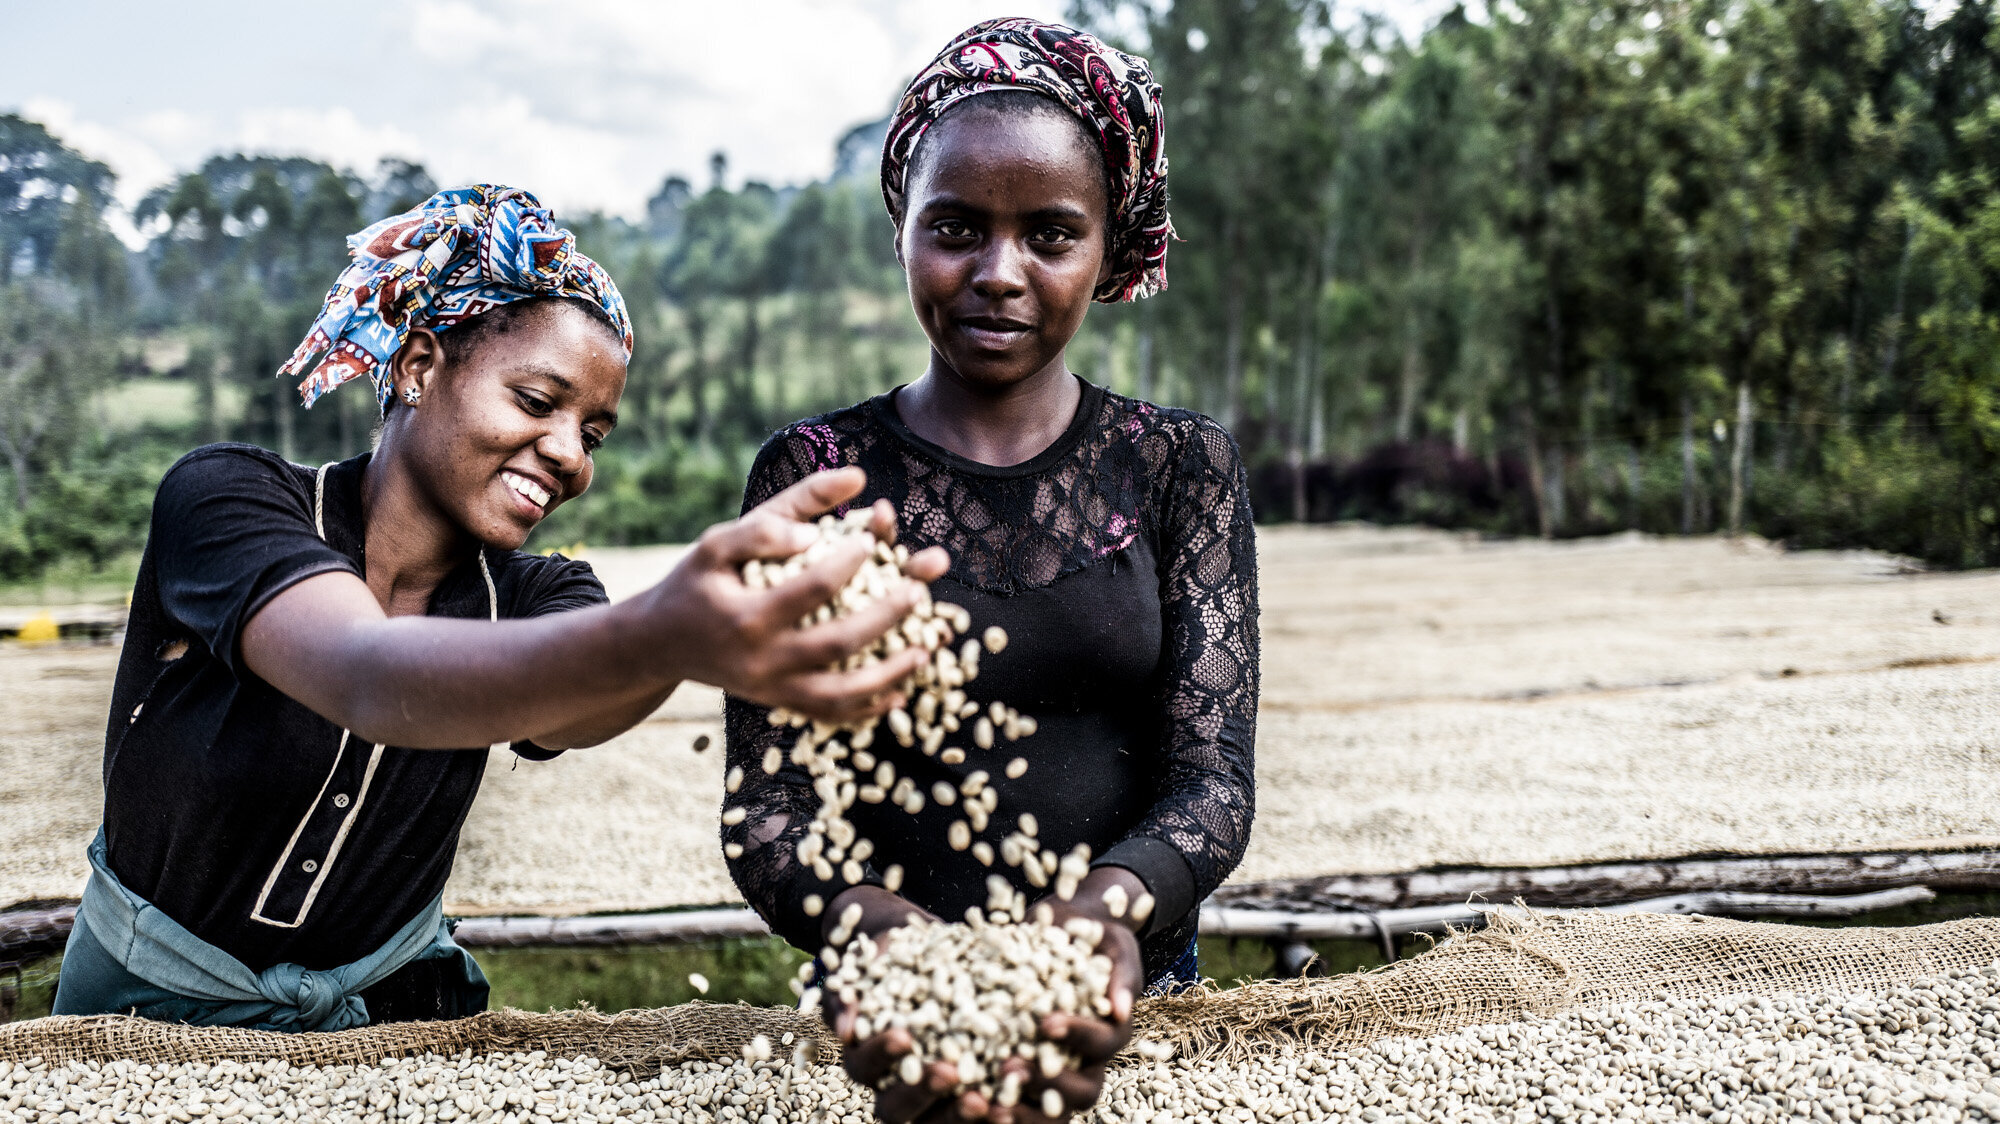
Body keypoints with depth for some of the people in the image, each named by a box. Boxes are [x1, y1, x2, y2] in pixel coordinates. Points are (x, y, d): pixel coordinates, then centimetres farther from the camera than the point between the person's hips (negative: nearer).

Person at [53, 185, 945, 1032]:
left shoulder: (530, 599, -8)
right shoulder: (221, 497, -18)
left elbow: (567, 709, -31)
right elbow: (368, 682, -37)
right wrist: (654, 635, -55)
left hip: (386, 1008, 2)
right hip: (159, 1006, -1)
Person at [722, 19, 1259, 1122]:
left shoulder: (1181, 465, 6)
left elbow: (1213, 781, -3)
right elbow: (764, 805, -3)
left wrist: (1111, 906, -24)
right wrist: (872, 923, -24)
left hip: (1129, 1006, 1)